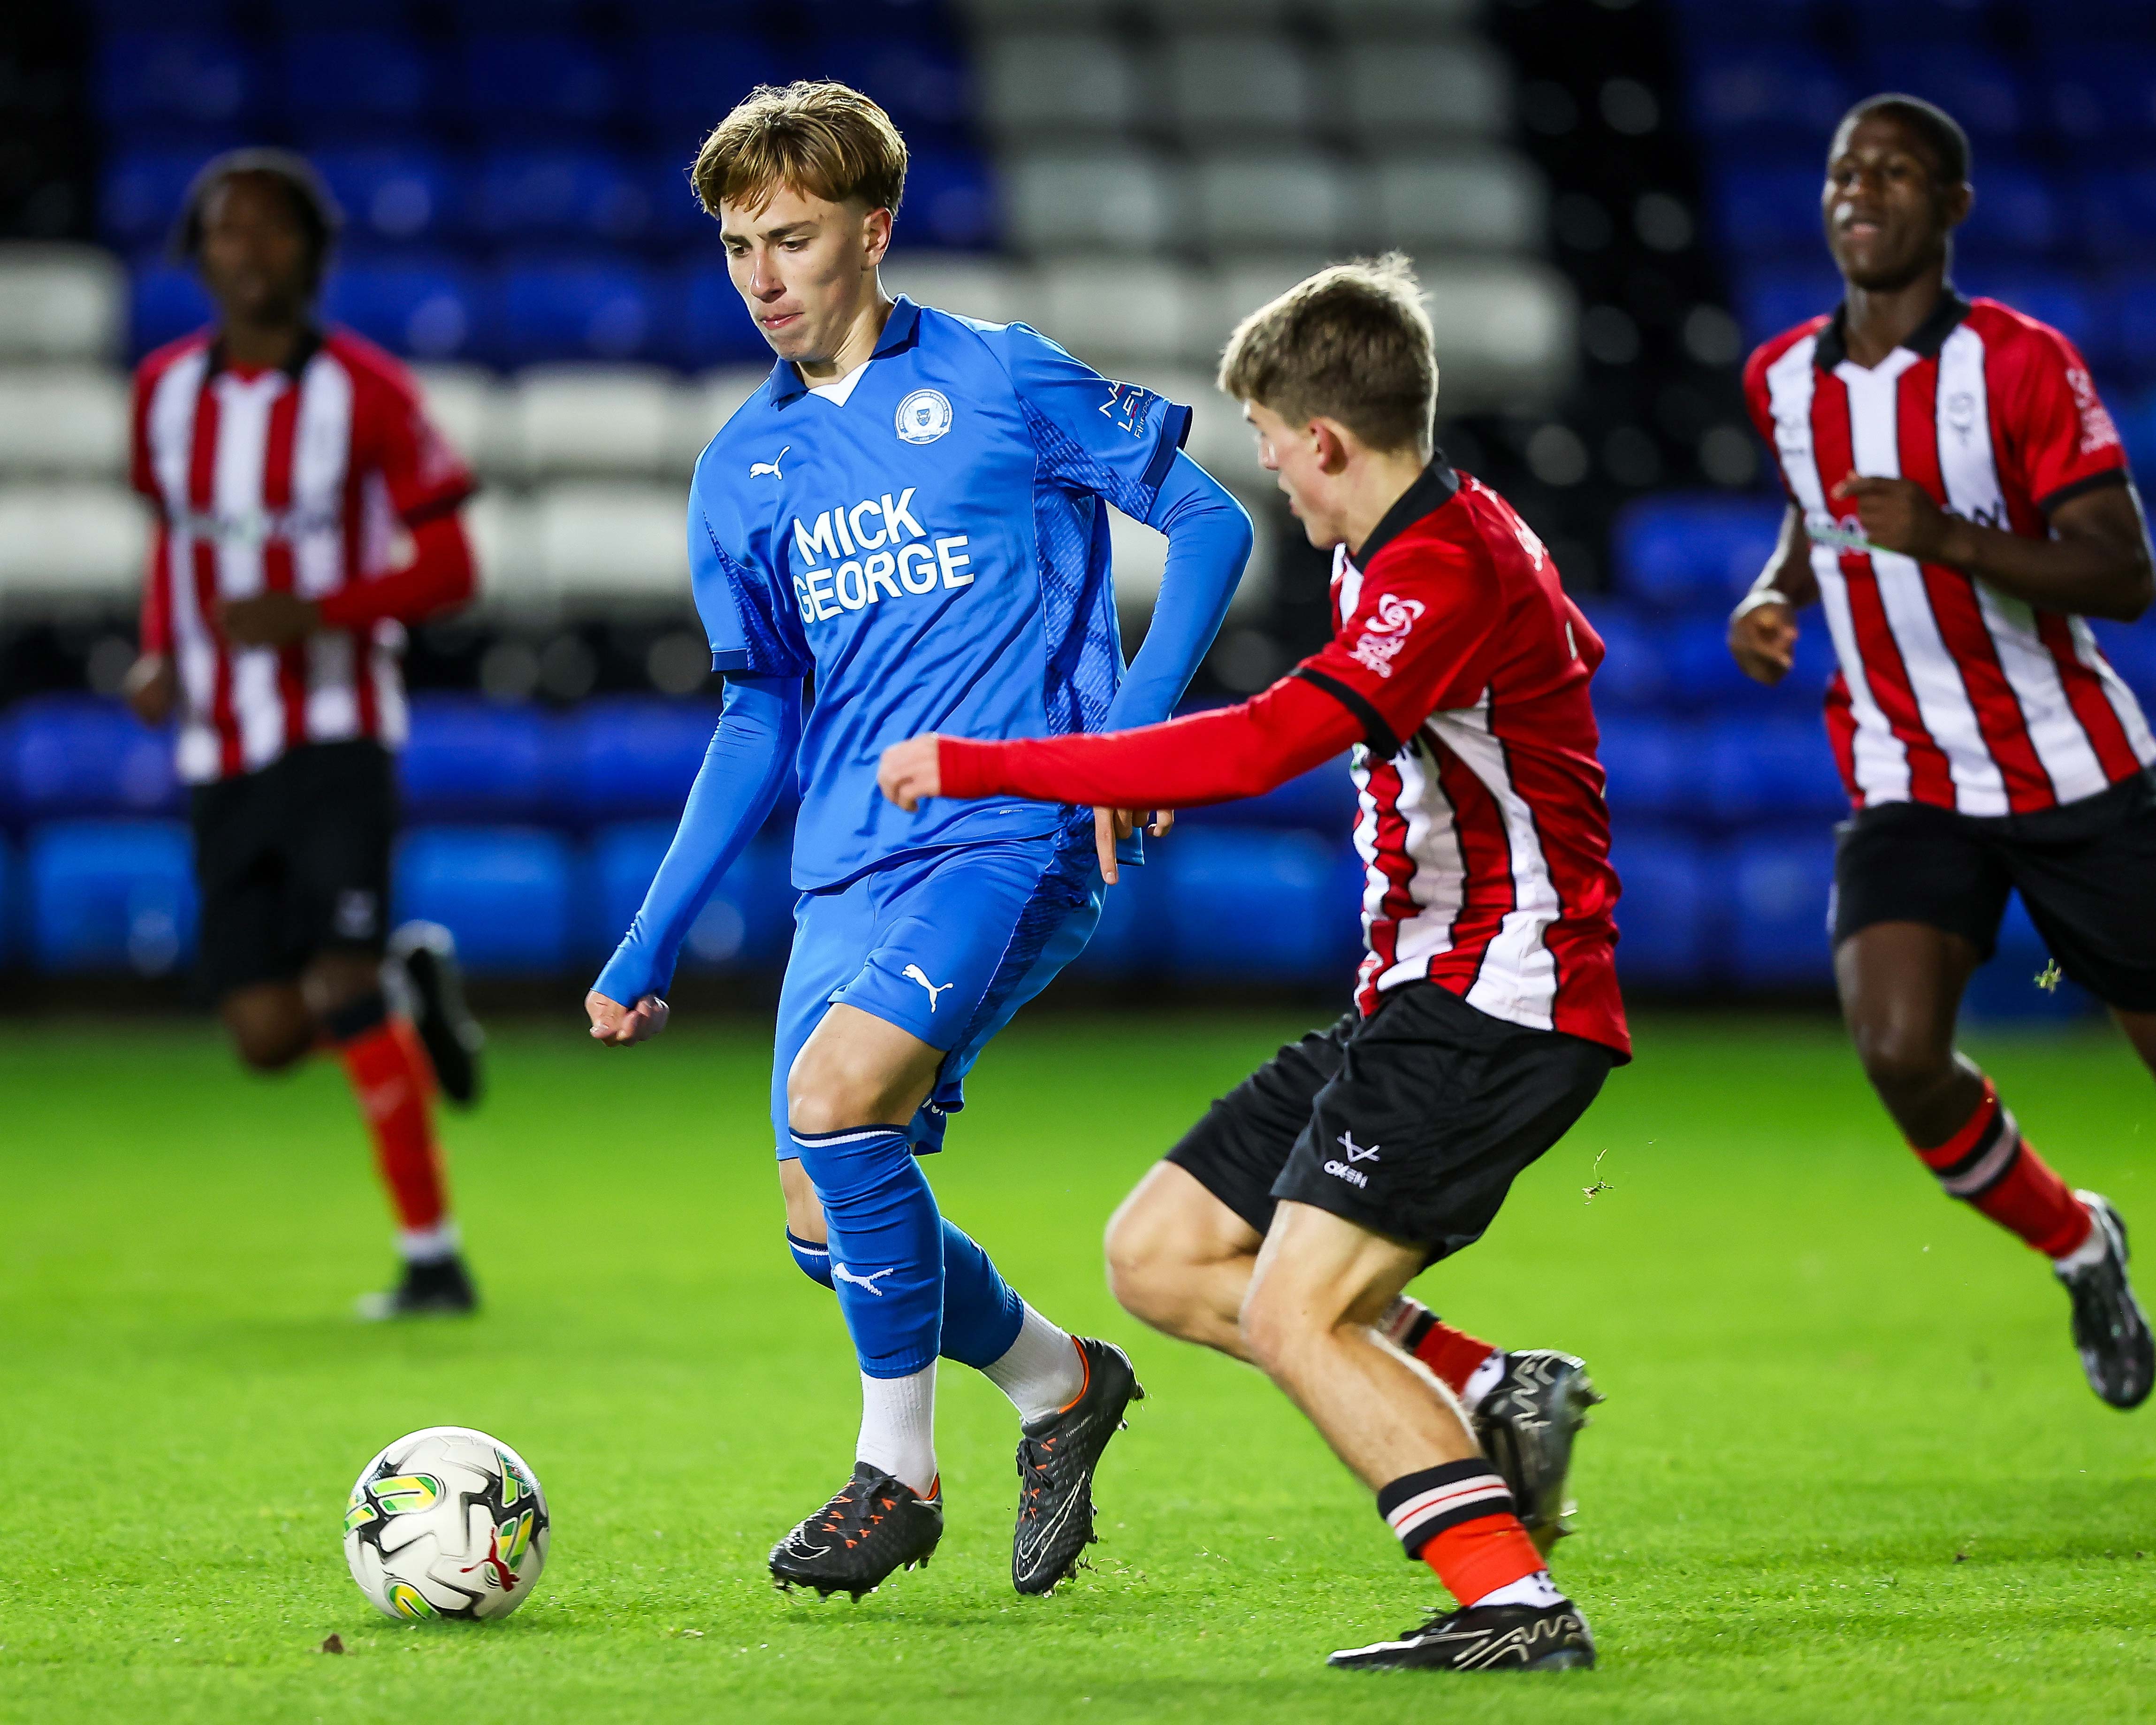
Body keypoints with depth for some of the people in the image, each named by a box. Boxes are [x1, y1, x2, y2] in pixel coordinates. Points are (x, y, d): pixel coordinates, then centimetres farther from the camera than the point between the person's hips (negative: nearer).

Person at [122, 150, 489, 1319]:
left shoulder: (364, 392, -7)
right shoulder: (165, 392, 8)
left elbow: (447, 568, -6)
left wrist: (311, 615, -20)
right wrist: (160, 654, 5)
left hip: (337, 735, -5)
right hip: (224, 757, 5)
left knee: (339, 991, -17)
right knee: (267, 1037, -3)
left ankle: (433, 1254, -4)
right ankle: (412, 983, 29)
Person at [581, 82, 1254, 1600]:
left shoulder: (1005, 381, 0)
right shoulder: (744, 469, 14)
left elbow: (1212, 523, 1)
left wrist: (1134, 730, -12)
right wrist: (650, 948, 14)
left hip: (1015, 834, -6)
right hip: (850, 864, 6)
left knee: (837, 1091, -26)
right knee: (829, 1220, -2)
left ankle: (899, 1469, -9)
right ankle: (1059, 1382, 26)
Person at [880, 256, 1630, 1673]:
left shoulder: (1448, 569, -20)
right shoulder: (1426, 542, 13)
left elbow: (1257, 749, -32)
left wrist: (977, 765, -28)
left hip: (1497, 1010, -11)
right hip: (1412, 1002, 11)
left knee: (1292, 1318, -20)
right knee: (1159, 1258, 7)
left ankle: (1520, 1609, -17)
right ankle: (1492, 1396, 7)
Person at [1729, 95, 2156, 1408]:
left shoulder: (2022, 363, -13)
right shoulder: (1786, 380, 4)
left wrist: (1946, 537, -31)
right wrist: (1773, 600, 4)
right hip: (1908, 791, 3)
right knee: (1899, 1052, -19)